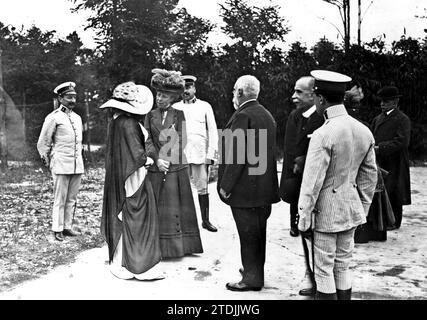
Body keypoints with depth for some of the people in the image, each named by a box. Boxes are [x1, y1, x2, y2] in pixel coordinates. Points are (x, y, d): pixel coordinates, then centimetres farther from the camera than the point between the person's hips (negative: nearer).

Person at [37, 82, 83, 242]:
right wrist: (47, 162, 5)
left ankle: (68, 226, 17)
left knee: (72, 199, 8)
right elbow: (42, 143, 1)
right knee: (60, 199, 0)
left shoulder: (77, 118, 15)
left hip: (78, 166, 6)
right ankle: (57, 229, 8)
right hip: (61, 166, -6)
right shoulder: (53, 117, -4)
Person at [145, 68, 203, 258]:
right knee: (157, 208, 3)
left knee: (177, 207, 3)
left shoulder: (179, 115, 5)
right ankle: (159, 248, 10)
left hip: (177, 169, -1)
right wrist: (157, 159, -13)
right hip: (156, 169, 1)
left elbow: (181, 141, 2)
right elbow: (147, 140, 0)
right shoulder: (150, 115, 9)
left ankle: (179, 245, 12)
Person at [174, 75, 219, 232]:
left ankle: (205, 220, 11)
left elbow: (212, 131, 7)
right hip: (179, 155, 1)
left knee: (202, 187, 2)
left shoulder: (205, 106, 9)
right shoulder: (175, 108, 12)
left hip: (200, 154, -1)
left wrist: (211, 153, -2)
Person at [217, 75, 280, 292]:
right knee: (258, 232, 18)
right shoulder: (266, 115, 12)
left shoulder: (242, 116, -16)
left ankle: (252, 278, 10)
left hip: (245, 189, -9)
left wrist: (226, 186, -15)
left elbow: (237, 154, -21)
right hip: (264, 187, 9)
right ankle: (255, 270, 31)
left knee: (248, 234, 0)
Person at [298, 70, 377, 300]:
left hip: (326, 212, -7)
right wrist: (362, 210, 20)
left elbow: (312, 183, -17)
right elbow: (369, 176, 10)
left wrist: (304, 221, -9)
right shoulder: (364, 131, 3)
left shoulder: (322, 135, -19)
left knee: (324, 270, 5)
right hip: (351, 211, 7)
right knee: (343, 266, 18)